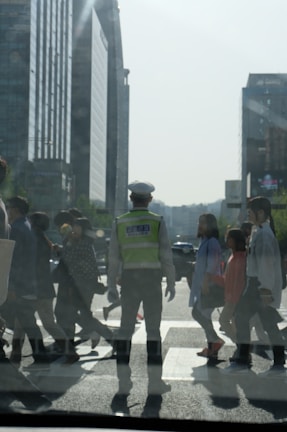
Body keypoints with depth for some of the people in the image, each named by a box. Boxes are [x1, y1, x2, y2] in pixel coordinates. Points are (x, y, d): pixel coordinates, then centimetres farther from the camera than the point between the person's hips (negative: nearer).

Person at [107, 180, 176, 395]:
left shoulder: (119, 222, 3)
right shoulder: (157, 221, -2)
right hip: (152, 278, -2)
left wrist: (112, 286, 6)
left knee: (125, 327, 7)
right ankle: (155, 380, 5)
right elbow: (166, 255, -4)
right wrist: (171, 282, 3)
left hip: (129, 278, 2)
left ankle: (124, 380, 7)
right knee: (153, 328, 4)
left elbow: (114, 257, 2)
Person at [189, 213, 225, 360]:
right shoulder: (204, 241, 17)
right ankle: (212, 348, 15)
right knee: (204, 315, 10)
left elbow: (212, 265, -19)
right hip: (202, 285, 10)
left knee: (197, 313, -13)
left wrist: (205, 284, -23)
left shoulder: (212, 242, -12)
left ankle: (215, 340, -6)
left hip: (208, 285, -10)